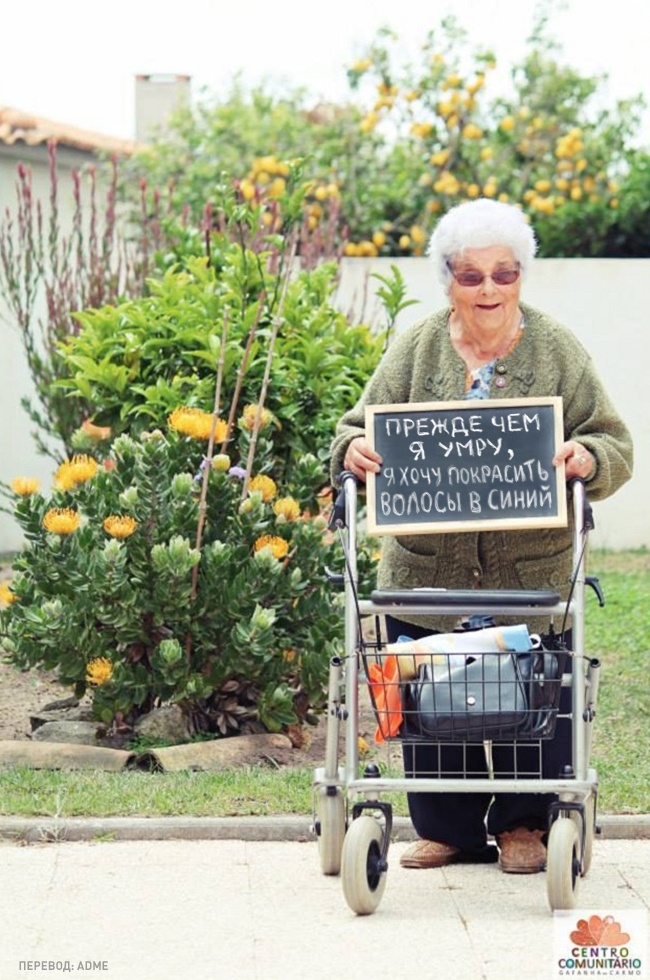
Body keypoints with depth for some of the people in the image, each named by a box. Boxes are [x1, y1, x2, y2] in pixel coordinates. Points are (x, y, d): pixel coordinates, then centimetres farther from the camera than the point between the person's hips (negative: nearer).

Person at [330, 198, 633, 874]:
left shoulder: (557, 351, 4)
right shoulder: (415, 350, 6)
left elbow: (614, 450, 3)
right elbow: (361, 428, 7)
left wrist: (586, 459, -20)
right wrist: (353, 450, -17)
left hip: (532, 573, -1)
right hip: (427, 572, 1)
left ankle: (524, 828, 21)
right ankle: (445, 830, 20)